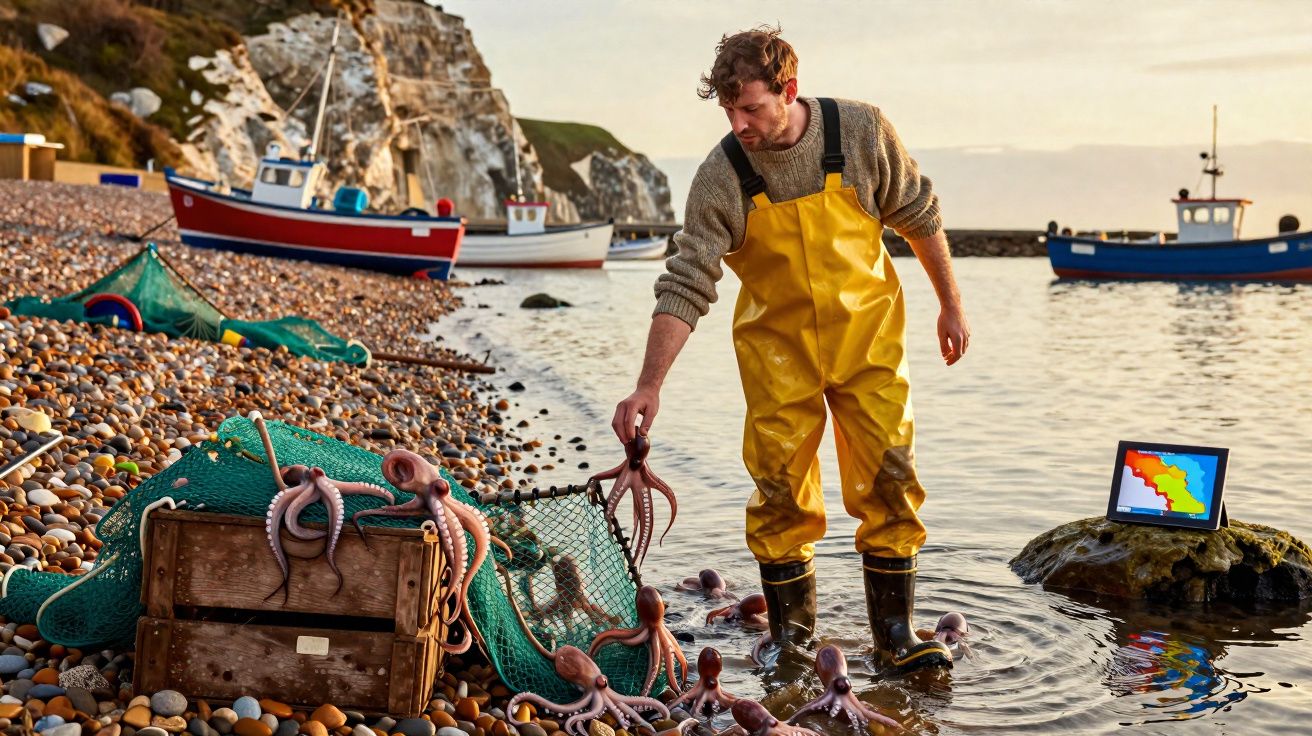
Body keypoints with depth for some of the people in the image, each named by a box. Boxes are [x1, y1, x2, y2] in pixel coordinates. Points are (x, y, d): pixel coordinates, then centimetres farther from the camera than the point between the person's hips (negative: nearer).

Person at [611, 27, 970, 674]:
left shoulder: (862, 132, -14)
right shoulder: (720, 179, -17)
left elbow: (918, 214, 2)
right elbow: (685, 286, -18)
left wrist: (950, 305, 8)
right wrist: (649, 386, -27)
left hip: (866, 334, 1)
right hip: (778, 346, 0)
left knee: (887, 479, -1)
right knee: (781, 492, 1)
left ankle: (895, 633, 12)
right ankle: (790, 638, 16)